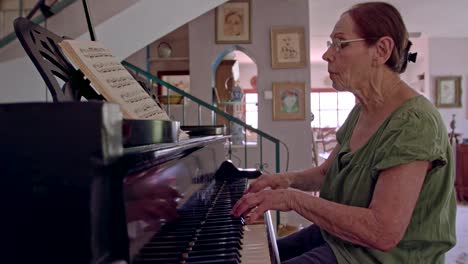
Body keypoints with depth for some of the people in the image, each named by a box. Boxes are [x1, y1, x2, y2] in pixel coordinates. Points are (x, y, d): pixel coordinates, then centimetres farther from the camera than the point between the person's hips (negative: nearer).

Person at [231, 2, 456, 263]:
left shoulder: (414, 122, -25)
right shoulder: (361, 110, 4)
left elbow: (384, 233, -32)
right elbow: (326, 173, 15)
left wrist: (294, 198, -27)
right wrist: (289, 179, -5)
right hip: (339, 235, 8)